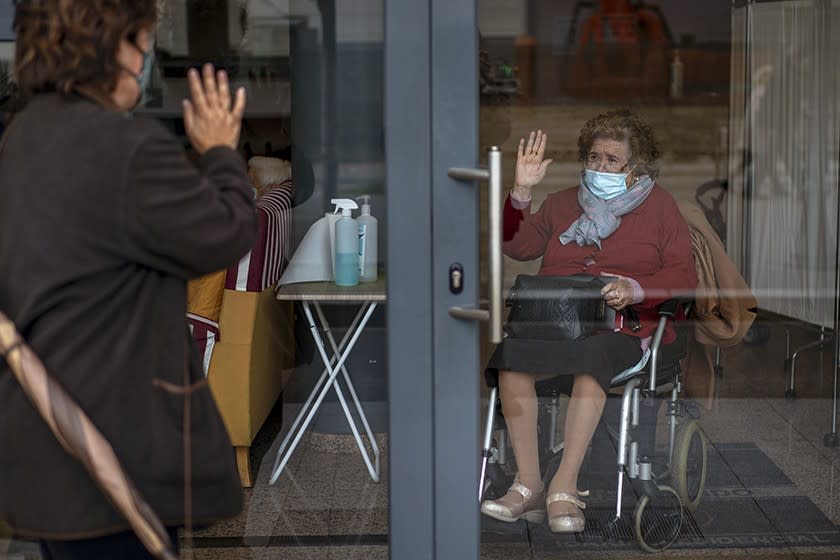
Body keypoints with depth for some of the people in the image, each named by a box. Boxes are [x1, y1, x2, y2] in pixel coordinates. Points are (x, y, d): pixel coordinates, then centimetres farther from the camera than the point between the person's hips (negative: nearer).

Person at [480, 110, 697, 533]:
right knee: (508, 354, -31)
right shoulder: (563, 203, 26)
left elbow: (683, 276, 5)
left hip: (620, 326, -3)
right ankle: (528, 485, -29)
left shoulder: (658, 205, 15)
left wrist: (637, 290, -13)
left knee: (591, 360, -40)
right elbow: (517, 245, 15)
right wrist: (522, 192, 4)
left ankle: (564, 487, -36)